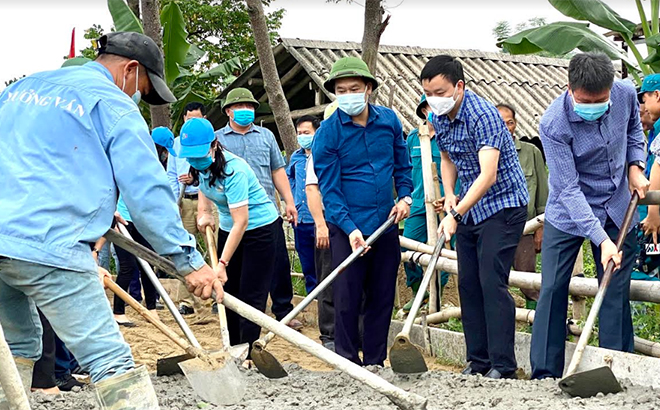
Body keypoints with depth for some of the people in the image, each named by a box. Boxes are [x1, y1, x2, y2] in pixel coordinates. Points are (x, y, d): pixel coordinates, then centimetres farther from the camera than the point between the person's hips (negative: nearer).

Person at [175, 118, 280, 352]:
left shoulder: (233, 171, -31)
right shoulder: (201, 165, -7)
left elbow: (241, 223, -31)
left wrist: (222, 264, -30)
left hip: (259, 228, -8)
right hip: (228, 228, 8)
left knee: (251, 296, -10)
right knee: (228, 293, 10)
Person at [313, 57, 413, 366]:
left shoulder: (389, 120, 4)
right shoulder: (328, 132, -9)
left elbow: (402, 164, 17)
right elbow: (329, 188, -11)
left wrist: (404, 196, 1)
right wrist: (350, 228, -20)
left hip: (386, 224, 4)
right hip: (348, 228, -4)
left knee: (382, 296, 10)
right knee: (347, 297, -1)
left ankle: (375, 362, 21)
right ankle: (347, 362, 12)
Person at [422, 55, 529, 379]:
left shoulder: (483, 115, -24)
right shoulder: (438, 117, 3)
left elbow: (488, 175, -33)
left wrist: (455, 214, -38)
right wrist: (449, 195, 2)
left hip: (502, 205, -8)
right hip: (469, 208, 8)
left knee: (492, 282, -14)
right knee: (468, 284, 7)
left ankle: (503, 366, -7)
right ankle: (478, 361, 15)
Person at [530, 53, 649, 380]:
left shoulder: (626, 94, -13)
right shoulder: (553, 125, -26)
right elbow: (569, 189, -27)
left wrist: (635, 165, -4)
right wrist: (602, 240, -33)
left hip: (618, 210, 4)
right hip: (568, 214, -3)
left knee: (616, 293, 3)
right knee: (552, 291, -4)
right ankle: (545, 375, 4)